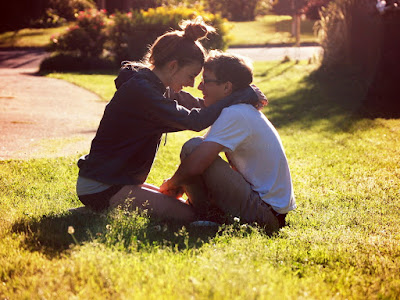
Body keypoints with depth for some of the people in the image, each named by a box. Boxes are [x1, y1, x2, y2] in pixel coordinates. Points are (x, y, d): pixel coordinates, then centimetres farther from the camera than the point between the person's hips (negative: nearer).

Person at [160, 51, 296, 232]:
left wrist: (170, 185, -3)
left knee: (193, 147, -16)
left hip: (262, 214, -10)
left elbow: (194, 166, -25)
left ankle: (204, 216, -3)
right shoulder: (246, 112, 14)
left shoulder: (233, 114, -17)